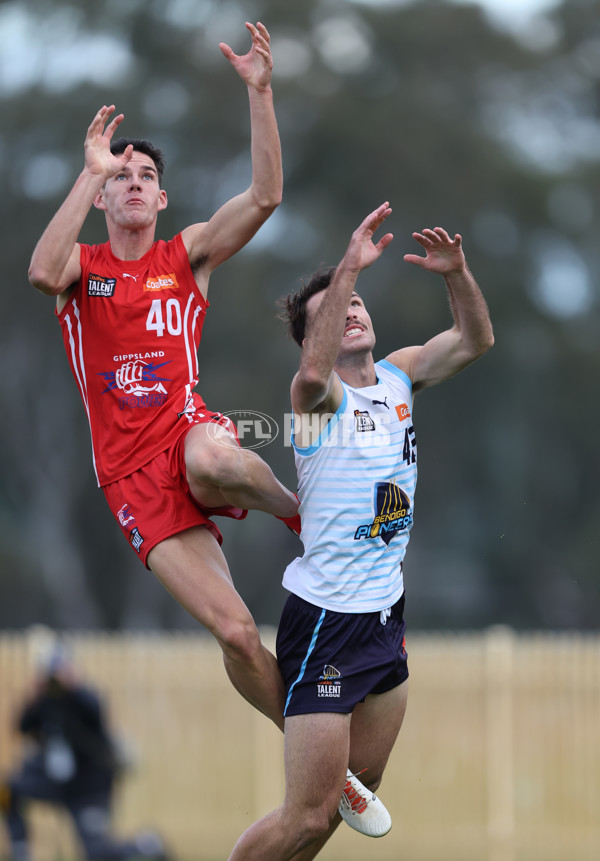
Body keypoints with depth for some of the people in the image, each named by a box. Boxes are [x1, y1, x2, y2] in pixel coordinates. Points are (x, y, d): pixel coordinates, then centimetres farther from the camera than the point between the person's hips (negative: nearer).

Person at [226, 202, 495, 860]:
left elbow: (475, 340, 6)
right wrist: (348, 267, -42)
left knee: (359, 790, 17)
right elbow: (313, 371, -37)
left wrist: (456, 275, -14)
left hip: (386, 614, 8)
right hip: (326, 616, -8)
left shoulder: (399, 375, 9)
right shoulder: (319, 396, -13)